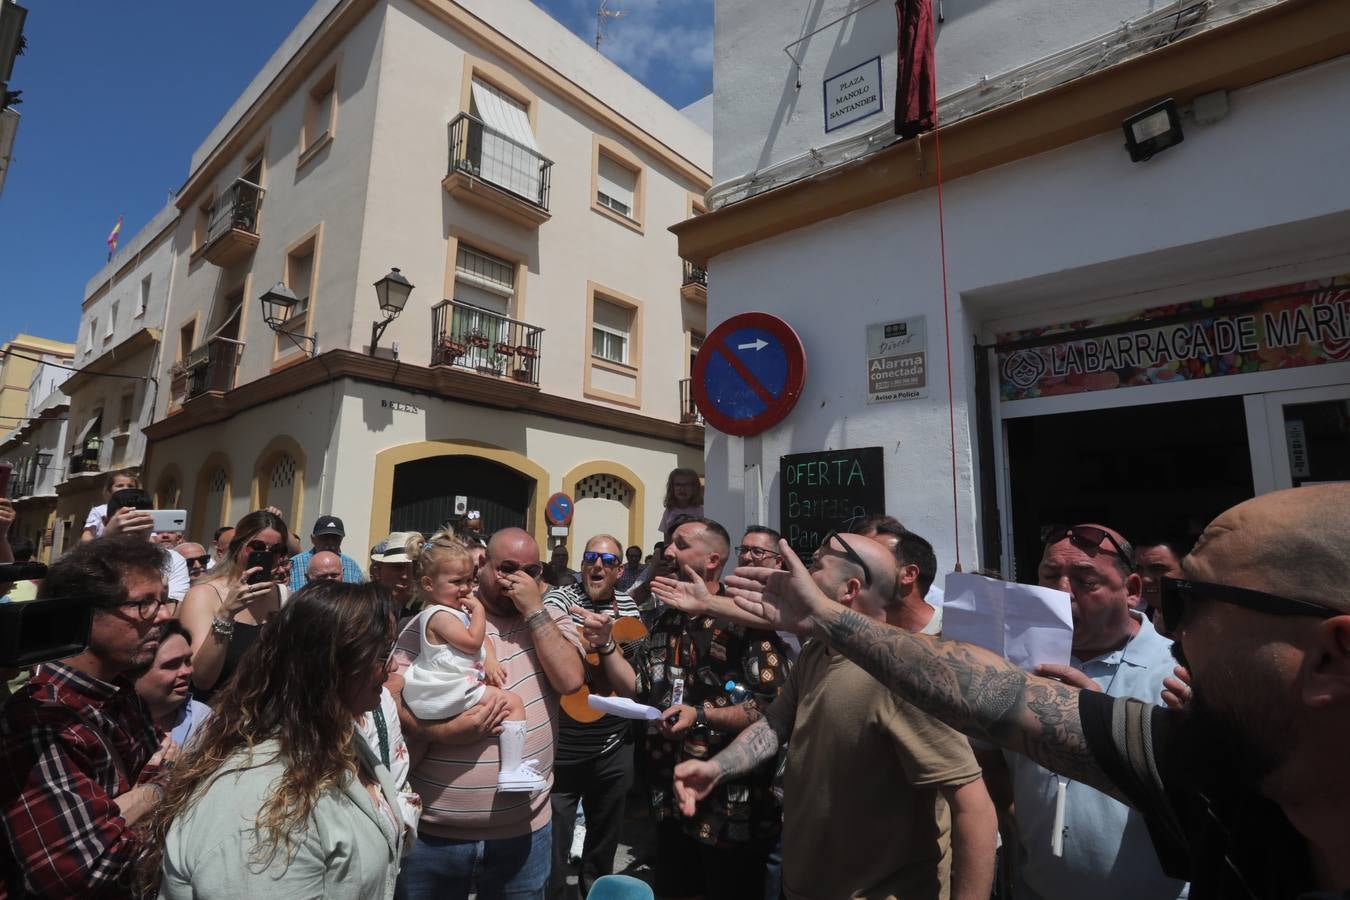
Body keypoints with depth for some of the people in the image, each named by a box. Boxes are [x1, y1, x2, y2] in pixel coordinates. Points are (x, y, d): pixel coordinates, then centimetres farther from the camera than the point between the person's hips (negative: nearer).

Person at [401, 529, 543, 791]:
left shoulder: (458, 608, 13)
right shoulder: (439, 615, -17)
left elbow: (482, 638, 12)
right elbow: (473, 641, -22)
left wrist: (490, 660, -5)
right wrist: (478, 610, -14)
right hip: (452, 688, -11)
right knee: (513, 702, -13)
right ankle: (511, 771, -13)